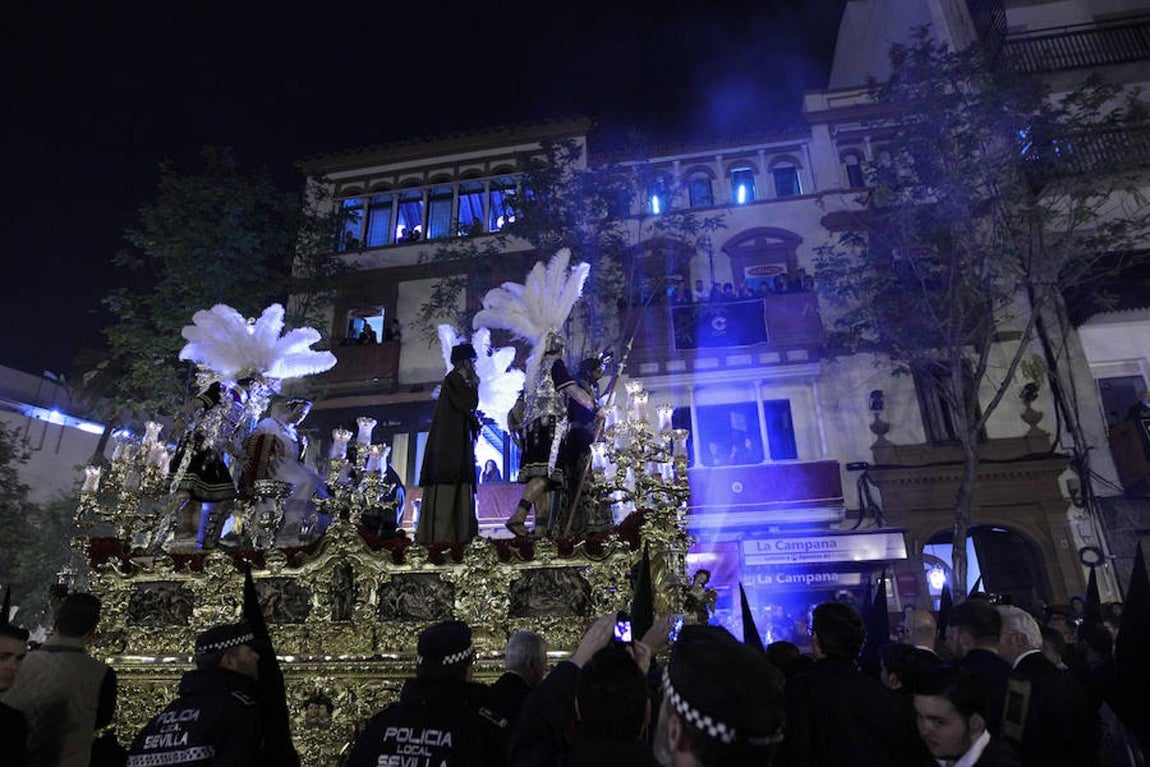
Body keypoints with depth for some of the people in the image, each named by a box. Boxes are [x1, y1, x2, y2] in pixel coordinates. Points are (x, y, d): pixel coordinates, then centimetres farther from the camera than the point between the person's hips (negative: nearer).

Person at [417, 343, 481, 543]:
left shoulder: (459, 382, 22)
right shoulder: (453, 379, -5)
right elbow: (470, 404, -13)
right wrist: (475, 385, 0)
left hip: (459, 443, 10)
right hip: (450, 442, -10)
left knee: (460, 487, 4)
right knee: (446, 487, -14)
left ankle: (460, 532, 3)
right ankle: (437, 534, -15)